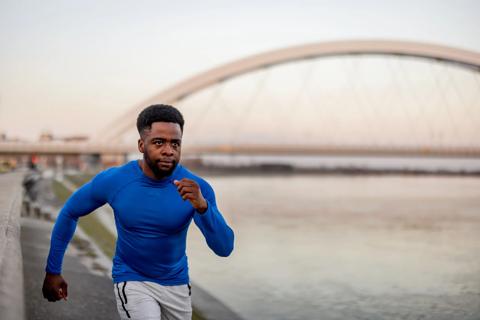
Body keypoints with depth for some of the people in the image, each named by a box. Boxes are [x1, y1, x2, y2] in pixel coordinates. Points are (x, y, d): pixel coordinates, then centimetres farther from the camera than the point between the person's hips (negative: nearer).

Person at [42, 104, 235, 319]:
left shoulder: (197, 188, -20)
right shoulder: (113, 181, -19)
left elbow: (224, 249, -25)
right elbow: (69, 213, -2)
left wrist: (202, 206, -42)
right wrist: (52, 271, 2)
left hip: (177, 284, 3)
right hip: (132, 281, -3)